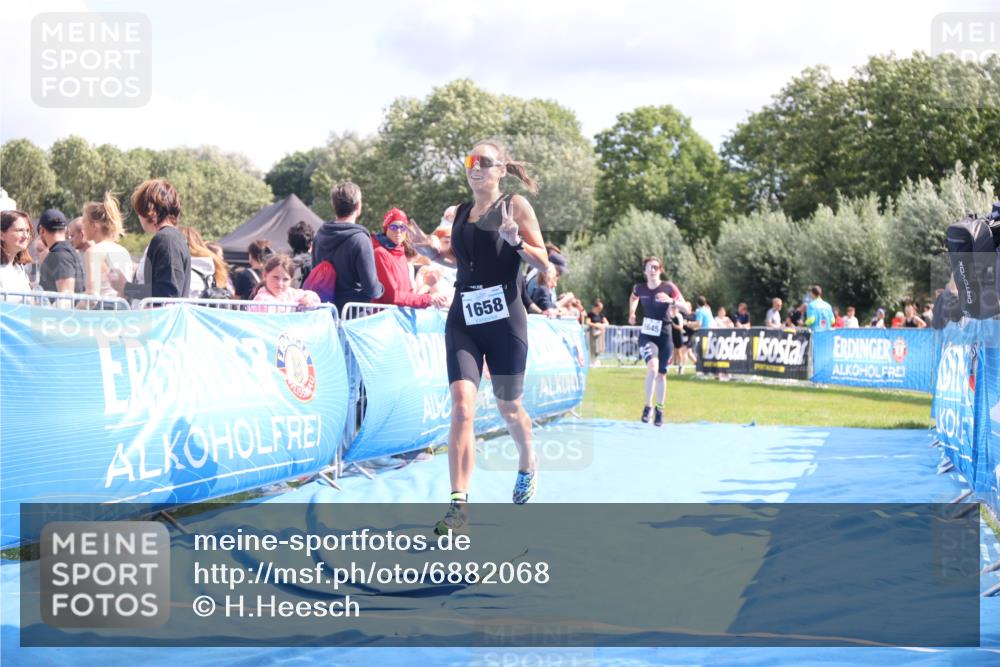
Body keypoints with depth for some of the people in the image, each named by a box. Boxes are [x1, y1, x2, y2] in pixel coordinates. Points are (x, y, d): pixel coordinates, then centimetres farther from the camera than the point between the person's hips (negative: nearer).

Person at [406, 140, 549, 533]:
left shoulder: (516, 206, -2)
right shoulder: (461, 213, 11)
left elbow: (543, 264, -4)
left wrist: (516, 240, -22)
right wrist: (435, 253, 6)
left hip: (505, 320, -3)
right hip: (463, 320, 3)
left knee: (508, 408, 12)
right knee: (462, 408, -13)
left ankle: (528, 465, 44)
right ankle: (459, 503, -17)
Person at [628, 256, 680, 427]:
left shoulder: (668, 287, -9)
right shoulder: (639, 288, -3)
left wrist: (671, 301, -28)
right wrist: (632, 312, 10)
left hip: (664, 336, 0)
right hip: (646, 336, 0)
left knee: (661, 374, 10)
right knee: (652, 366, -26)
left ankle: (659, 410, 29)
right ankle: (648, 406, -12)